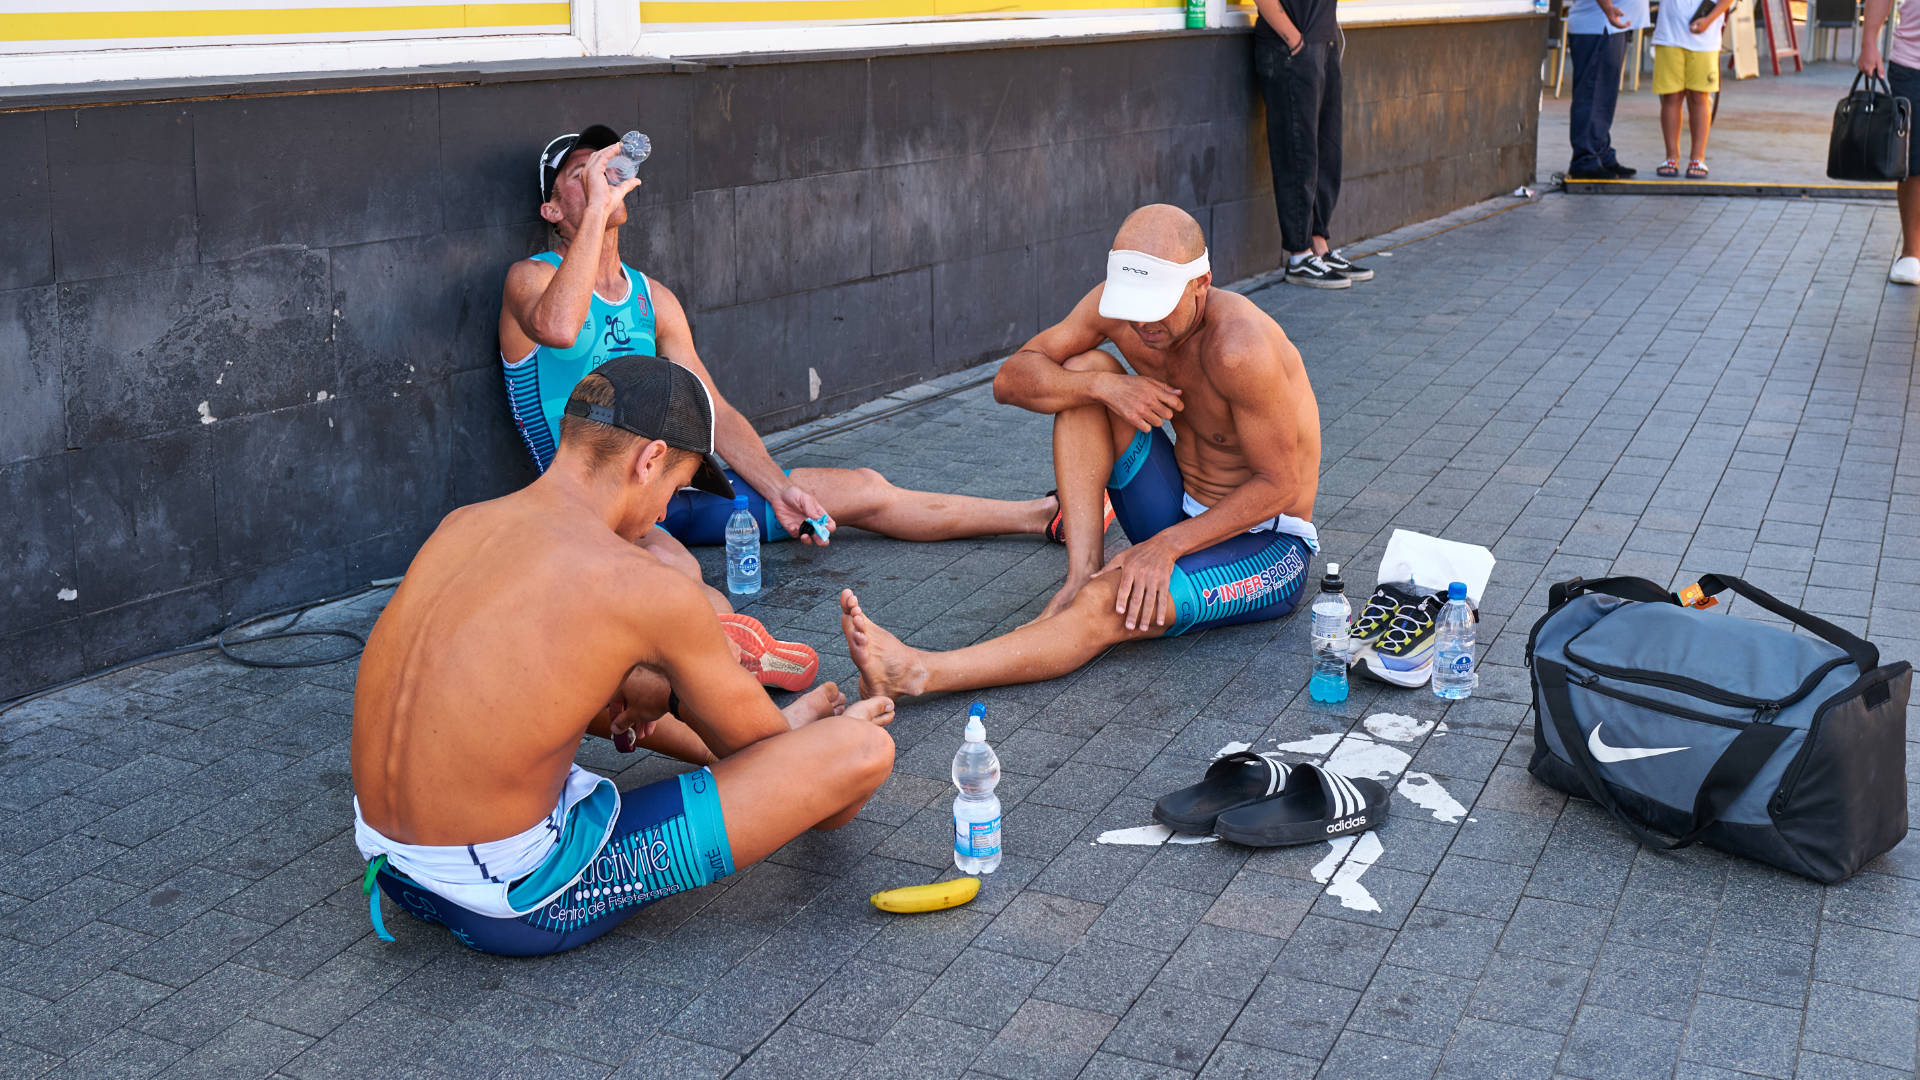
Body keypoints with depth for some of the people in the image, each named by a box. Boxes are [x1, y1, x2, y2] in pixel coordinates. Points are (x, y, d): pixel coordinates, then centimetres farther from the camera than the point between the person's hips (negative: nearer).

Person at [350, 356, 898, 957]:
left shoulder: (459, 525, 2)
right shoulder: (648, 589, -18)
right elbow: (753, 742, 0)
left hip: (390, 871, 8)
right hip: (516, 905, -8)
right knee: (866, 748, -5)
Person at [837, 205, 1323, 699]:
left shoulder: (1238, 346, -29)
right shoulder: (1116, 304, -10)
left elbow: (1280, 485, -23)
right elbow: (1010, 379, -6)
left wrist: (1166, 545, -27)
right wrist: (1104, 385, -24)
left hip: (1268, 547, -7)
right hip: (1184, 519, 7)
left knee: (1111, 602, -33)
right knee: (1085, 369, -9)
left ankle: (915, 673, -42)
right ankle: (1084, 571, -17)